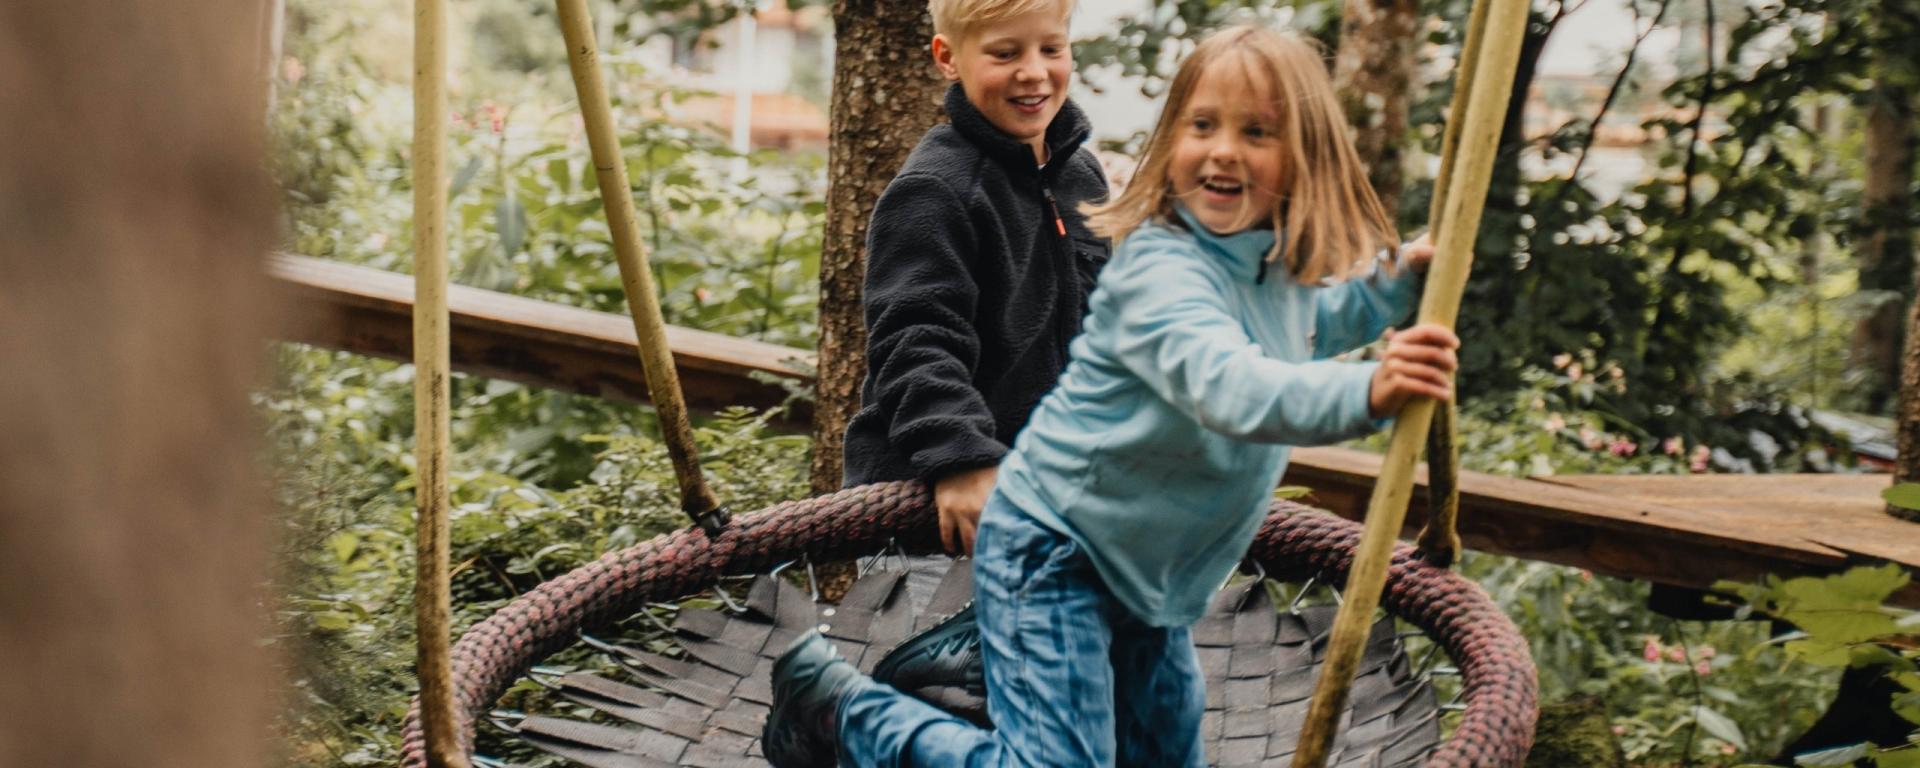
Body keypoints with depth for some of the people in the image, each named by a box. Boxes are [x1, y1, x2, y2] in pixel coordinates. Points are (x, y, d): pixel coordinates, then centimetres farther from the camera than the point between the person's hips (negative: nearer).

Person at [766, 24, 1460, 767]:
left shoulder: (1285, 266, -1)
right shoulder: (1160, 270, -28)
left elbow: (1306, 329, 25)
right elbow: (1230, 386, -47)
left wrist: (1394, 280, 8)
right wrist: (1367, 393, -62)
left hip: (1149, 575, 9)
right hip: (1054, 551, -9)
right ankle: (841, 707, 3)